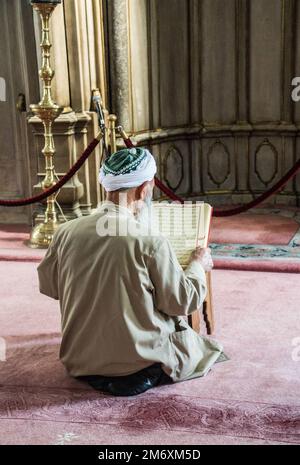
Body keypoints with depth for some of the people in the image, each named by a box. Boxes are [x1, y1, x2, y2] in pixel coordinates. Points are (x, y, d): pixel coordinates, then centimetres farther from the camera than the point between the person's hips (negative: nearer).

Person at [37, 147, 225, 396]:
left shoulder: (66, 232, -9)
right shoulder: (151, 243, -22)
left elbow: (48, 285, 7)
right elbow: (183, 301, -12)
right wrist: (198, 266, 7)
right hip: (139, 364, -6)